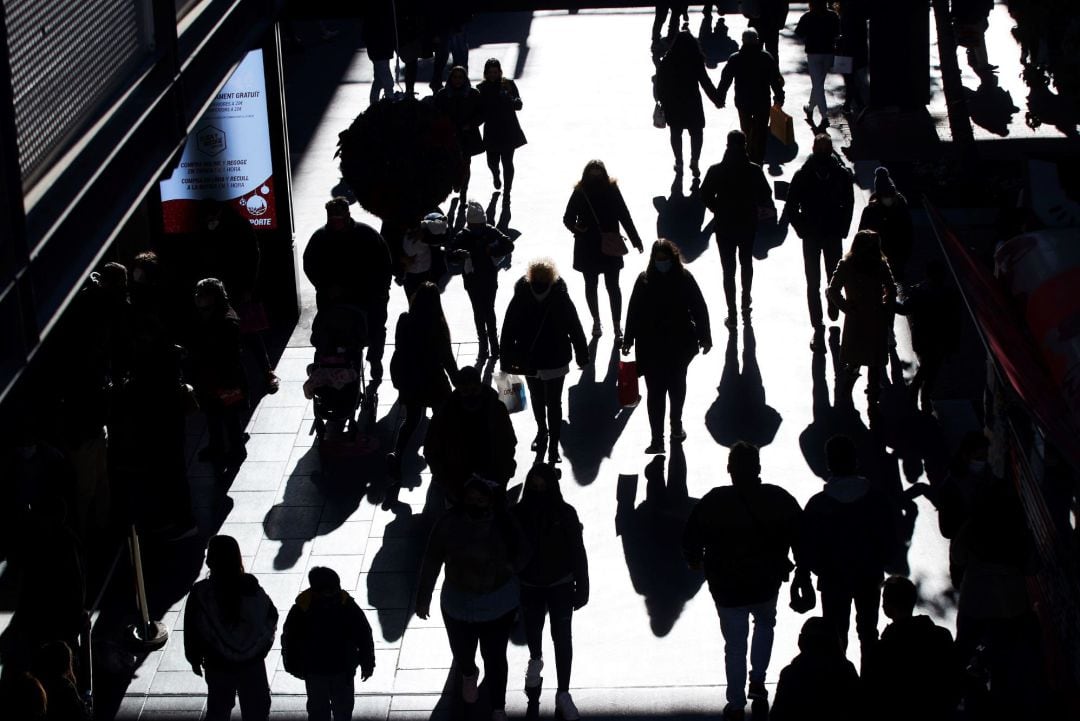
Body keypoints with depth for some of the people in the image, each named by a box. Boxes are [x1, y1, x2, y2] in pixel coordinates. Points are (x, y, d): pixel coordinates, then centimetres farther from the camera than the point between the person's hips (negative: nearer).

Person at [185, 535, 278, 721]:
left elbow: (192, 629, -10)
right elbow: (271, 617, -5)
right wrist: (262, 647, 10)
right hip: (253, 663, 1)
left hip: (217, 664, -1)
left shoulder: (200, 593, -20)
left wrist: (195, 659, 5)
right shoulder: (251, 588, -16)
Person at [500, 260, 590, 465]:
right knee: (537, 400, 23)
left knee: (553, 404, 3)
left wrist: (582, 355, -1)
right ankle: (542, 431, 46)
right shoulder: (520, 300, -17)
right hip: (530, 362, 2)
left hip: (555, 362, -2)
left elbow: (575, 329, -8)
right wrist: (507, 360, -5)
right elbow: (508, 332, -8)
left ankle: (553, 445, 14)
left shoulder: (561, 299, -19)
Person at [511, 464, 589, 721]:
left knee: (562, 637, 3)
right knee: (533, 629, 24)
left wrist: (582, 588, -7)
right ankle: (535, 661, 57)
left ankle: (563, 694, 13)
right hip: (529, 585, 2)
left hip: (561, 584, -2)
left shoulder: (565, 513, -18)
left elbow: (578, 552, -10)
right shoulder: (517, 513, -16)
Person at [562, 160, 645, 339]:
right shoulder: (580, 193, -8)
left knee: (612, 286, 1)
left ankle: (617, 326, 7)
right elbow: (568, 218, 0)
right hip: (587, 248, 1)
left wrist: (636, 240, 3)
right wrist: (576, 227, -23)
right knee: (591, 285, 13)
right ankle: (596, 322, 29)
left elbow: (624, 216, 0)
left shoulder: (611, 190, -8)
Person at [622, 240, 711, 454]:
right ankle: (657, 440, 0)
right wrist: (628, 340, 2)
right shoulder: (644, 280, -9)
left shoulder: (684, 278, -10)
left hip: (680, 343, 1)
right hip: (651, 347, -1)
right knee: (655, 391, -2)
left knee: (677, 385, 20)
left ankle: (676, 424, 41)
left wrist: (704, 337, -1)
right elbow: (634, 310, -2)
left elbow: (699, 308, -4)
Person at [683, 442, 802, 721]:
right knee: (765, 623, 32)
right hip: (767, 582, 2)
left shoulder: (714, 502, -18)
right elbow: (801, 537, -3)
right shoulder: (779, 499, -12)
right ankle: (757, 681, 28)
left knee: (735, 645, 10)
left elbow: (691, 539, -11)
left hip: (727, 586, -2)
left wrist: (695, 561, 10)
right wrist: (786, 564, 13)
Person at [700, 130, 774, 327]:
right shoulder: (754, 170, -13)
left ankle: (732, 314, 6)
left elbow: (705, 196, -8)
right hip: (748, 224, 2)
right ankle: (746, 307, 33)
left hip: (725, 227, -2)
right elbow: (765, 198, -8)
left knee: (729, 269, 6)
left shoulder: (716, 171, -15)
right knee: (747, 263, 23)